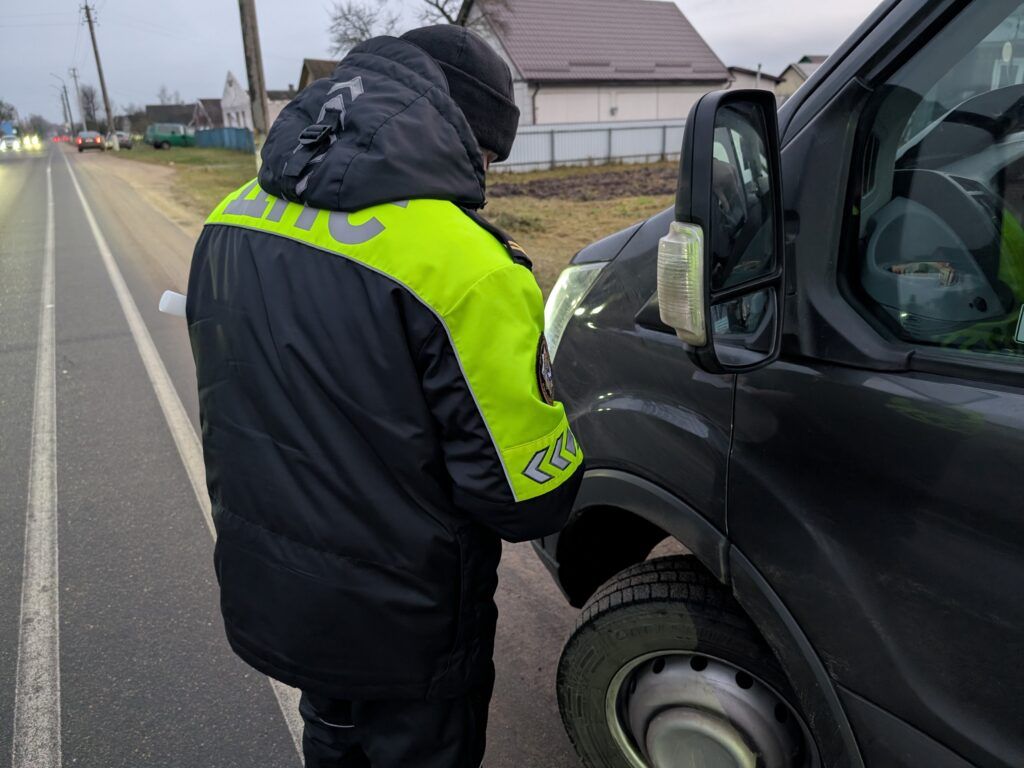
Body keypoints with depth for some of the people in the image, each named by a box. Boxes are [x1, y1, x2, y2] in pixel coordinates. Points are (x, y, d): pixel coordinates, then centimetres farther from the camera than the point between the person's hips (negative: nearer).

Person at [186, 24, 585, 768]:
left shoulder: (233, 222, -5)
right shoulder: (466, 268, -29)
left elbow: (250, 401, 6)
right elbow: (532, 499, -23)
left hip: (260, 598, 6)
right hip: (400, 634, -6)